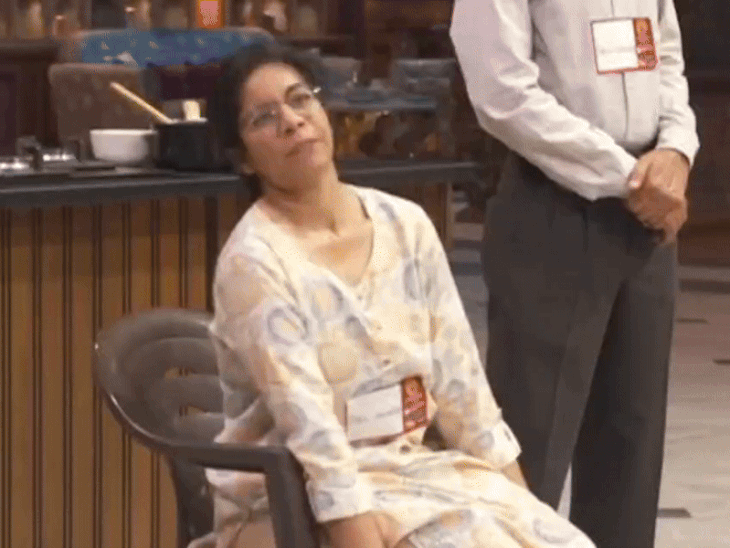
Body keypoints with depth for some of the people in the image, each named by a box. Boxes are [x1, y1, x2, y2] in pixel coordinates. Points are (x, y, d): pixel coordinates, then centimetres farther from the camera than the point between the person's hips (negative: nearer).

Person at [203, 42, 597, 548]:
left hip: (411, 467, 6)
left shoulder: (405, 226, 5)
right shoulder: (254, 262, -14)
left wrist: (522, 501, 2)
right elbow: (310, 426, -21)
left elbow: (459, 377, 7)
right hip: (298, 504, -6)